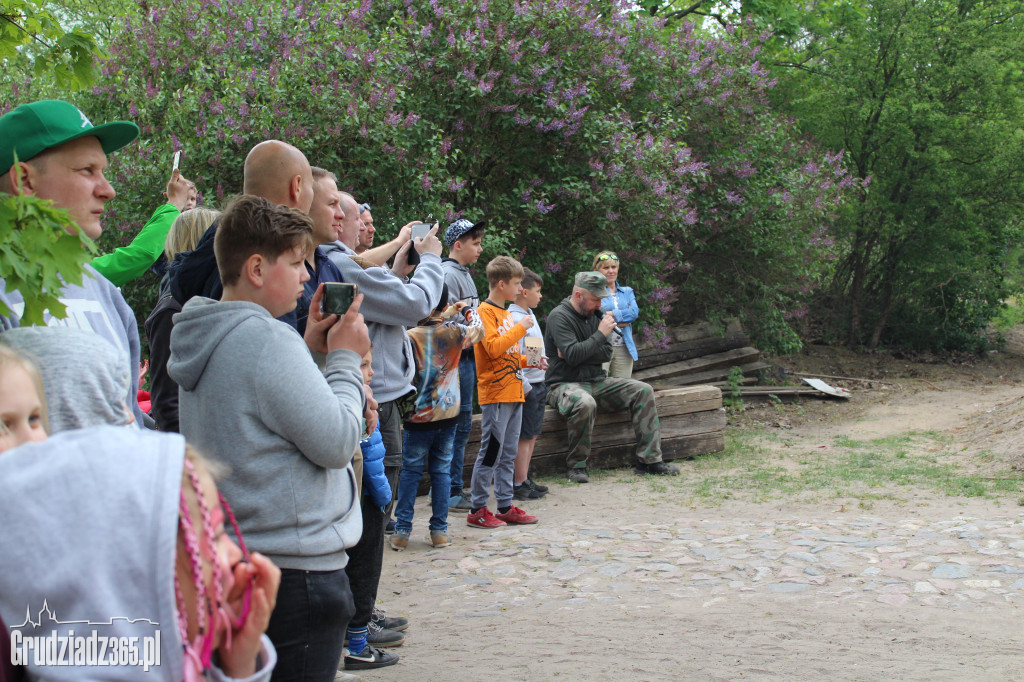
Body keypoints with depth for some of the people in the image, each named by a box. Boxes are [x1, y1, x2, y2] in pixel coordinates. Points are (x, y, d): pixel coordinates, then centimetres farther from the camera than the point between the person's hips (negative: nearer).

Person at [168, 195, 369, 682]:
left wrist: (309, 350, 11)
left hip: (231, 556, 10)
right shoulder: (267, 339, -20)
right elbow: (337, 442, -18)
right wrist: (345, 359, -5)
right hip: (298, 566, -9)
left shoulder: (205, 337, 9)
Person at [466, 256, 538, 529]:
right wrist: (520, 328, -16)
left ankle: (505, 506, 18)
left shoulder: (505, 313, 18)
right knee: (490, 453, -6)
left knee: (508, 455, 12)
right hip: (495, 394, -9)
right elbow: (493, 348, -23)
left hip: (513, 392, 9)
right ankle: (477, 510, 0)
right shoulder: (485, 312, -9)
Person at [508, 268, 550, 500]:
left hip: (538, 384, 10)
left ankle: (524, 479, 21)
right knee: (525, 436, -4)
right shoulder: (514, 319, -18)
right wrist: (526, 388, -21)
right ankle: (519, 484, 2)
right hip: (526, 385, -10)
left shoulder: (529, 314, 14)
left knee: (531, 435, 14)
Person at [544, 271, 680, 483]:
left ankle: (649, 460, -5)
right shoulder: (559, 316, -12)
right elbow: (572, 356, -25)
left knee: (643, 390, -5)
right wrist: (601, 334, -18)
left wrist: (579, 352, -12)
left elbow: (607, 354, 4)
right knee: (585, 403, -40)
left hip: (597, 382, 8)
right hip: (565, 384, -8)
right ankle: (576, 465, -21)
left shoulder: (594, 314, 11)